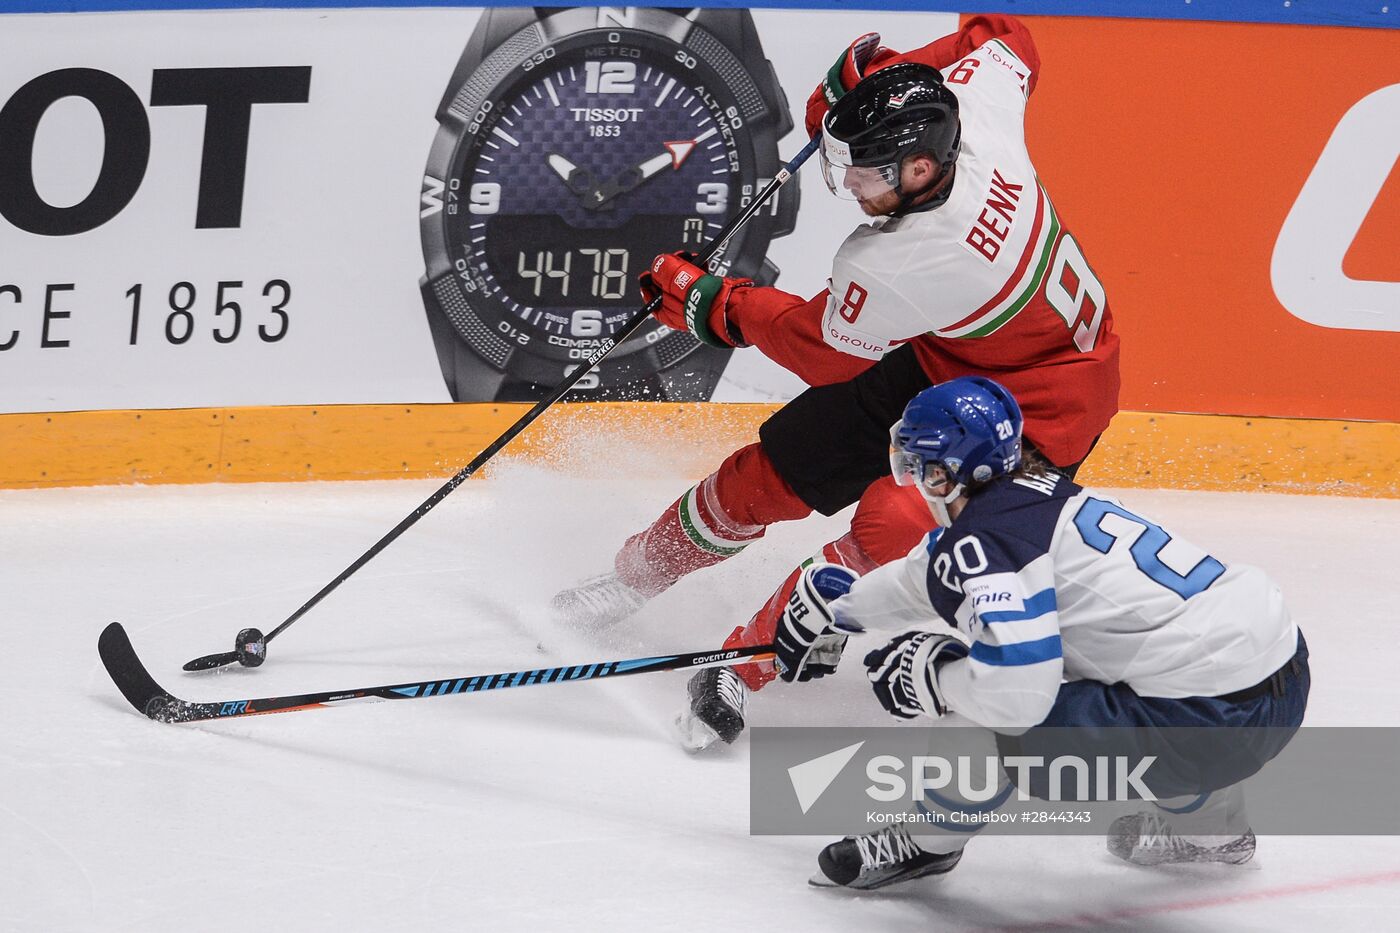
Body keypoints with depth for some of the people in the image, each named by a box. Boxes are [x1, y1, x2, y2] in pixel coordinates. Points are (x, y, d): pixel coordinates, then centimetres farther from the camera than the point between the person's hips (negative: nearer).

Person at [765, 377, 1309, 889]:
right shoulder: (1040, 491, 16)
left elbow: (1016, 690, -22)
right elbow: (922, 578, 34)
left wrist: (923, 674, -4)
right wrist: (827, 609, 47)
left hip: (1210, 725, -10)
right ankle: (1208, 825, 44)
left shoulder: (985, 538, -11)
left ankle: (925, 846, 21)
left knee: (985, 717, -7)